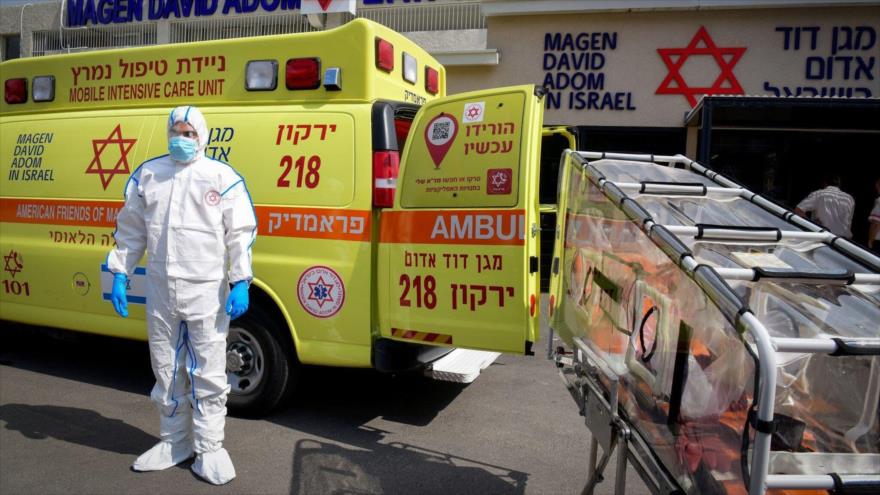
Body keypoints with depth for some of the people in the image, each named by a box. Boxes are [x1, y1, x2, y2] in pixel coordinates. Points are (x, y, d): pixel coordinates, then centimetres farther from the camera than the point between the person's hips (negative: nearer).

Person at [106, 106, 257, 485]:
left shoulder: (222, 177, -4)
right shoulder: (147, 175, 9)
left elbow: (240, 235, -6)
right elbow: (130, 230, 14)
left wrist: (240, 283, -12)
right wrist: (119, 274, 9)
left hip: (207, 292, -4)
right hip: (160, 291, 5)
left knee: (208, 373, 2)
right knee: (167, 371, 16)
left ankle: (209, 448, 15)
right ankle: (173, 442, 32)